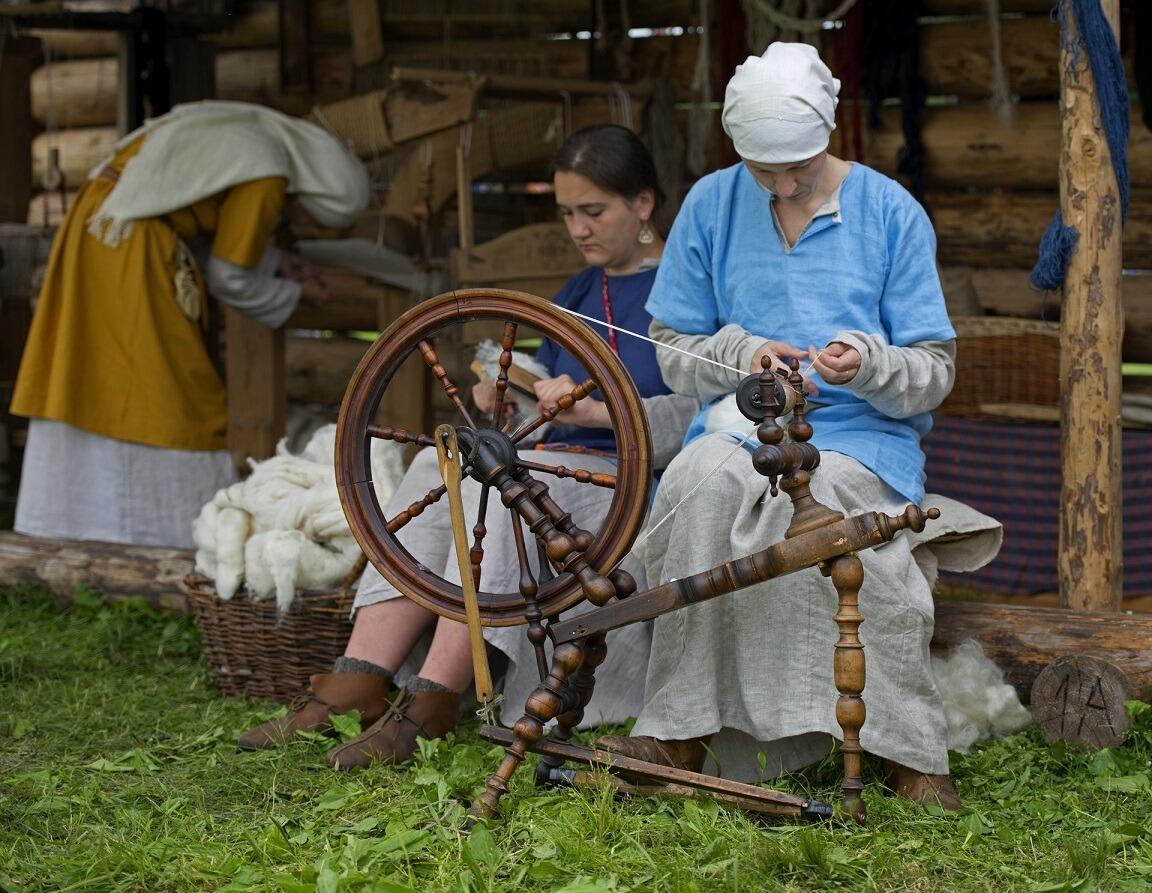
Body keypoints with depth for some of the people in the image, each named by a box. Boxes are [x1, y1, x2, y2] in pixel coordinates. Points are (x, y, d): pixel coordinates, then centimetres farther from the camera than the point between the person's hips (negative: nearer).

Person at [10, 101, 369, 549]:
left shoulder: (249, 130, 14)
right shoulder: (266, 179, -12)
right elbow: (230, 278, -5)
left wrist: (272, 259, 21)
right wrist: (290, 294, 11)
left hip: (92, 225, 10)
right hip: (136, 248, -10)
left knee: (80, 381, 12)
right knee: (166, 393, -2)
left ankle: (62, 521, 18)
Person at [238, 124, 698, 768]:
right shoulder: (577, 295, 22)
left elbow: (701, 419, -14)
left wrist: (595, 410, -24)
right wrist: (502, 402, -3)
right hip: (565, 469, 7)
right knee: (442, 464, -19)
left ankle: (430, 708, -34)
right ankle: (358, 687, -28)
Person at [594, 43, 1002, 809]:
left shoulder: (891, 212, 3)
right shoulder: (712, 206, 9)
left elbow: (935, 372, 3)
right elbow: (674, 352, 14)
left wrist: (869, 365, -19)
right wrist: (741, 355, -7)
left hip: (865, 435, -2)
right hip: (743, 422, 2)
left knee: (817, 493, -37)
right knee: (701, 484, -34)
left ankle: (911, 749, -29)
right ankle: (682, 733, -32)